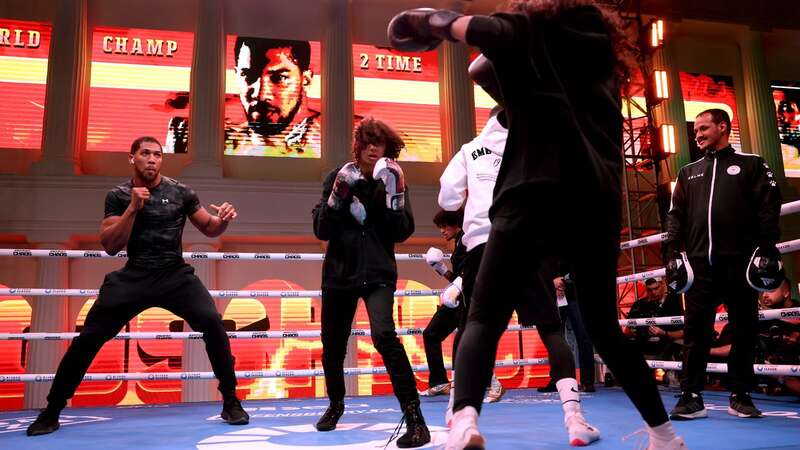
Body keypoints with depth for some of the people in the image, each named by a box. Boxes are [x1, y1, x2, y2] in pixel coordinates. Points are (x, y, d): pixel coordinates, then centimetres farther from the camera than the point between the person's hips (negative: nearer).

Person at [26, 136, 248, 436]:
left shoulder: (180, 192, 1)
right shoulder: (118, 196, 2)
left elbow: (209, 229, 9)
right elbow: (110, 246, -6)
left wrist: (223, 219, -15)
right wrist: (133, 208, -18)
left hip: (175, 274, -1)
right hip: (133, 276, 1)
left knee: (212, 322, -21)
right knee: (89, 336, -3)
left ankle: (230, 402, -7)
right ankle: (51, 411, 16)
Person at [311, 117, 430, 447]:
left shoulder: (391, 181, -1)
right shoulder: (338, 177, 1)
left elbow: (403, 233, -9)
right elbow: (321, 231, -5)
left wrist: (394, 196, -20)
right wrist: (338, 196, -18)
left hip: (378, 273, -2)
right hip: (339, 272, 3)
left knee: (384, 335, -25)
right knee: (332, 345, 12)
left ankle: (415, 419, -18)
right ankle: (336, 404, 41)